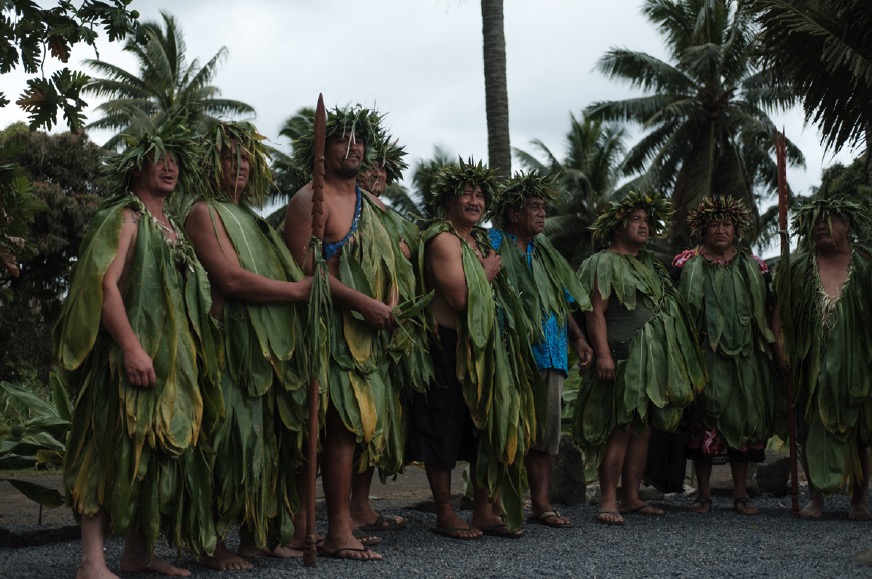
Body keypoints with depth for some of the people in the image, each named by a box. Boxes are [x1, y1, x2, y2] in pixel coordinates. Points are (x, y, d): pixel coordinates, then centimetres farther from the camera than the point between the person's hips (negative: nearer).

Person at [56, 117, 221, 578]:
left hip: (174, 364, 8)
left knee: (160, 453, 9)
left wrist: (196, 357, 17)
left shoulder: (172, 228, 20)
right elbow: (104, 284, -17)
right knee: (115, 453, -9)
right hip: (133, 361, -8)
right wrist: (131, 347, -25)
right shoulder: (124, 218, -5)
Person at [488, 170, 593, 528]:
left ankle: (540, 504, 11)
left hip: (548, 353, 7)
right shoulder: (493, 244, -1)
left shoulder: (544, 251, 21)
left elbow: (562, 300, 24)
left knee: (544, 428, 6)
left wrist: (578, 338, 16)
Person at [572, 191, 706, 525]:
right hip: (623, 358, -8)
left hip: (653, 360, 8)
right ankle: (608, 501, -9)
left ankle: (631, 498, 12)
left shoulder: (650, 265, 22)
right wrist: (603, 353, -22)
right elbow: (596, 313, -11)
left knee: (642, 428, 7)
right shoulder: (604, 263, -2)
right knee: (620, 428, -12)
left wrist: (672, 357, 20)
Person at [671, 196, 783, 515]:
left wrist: (773, 346, 6)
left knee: (743, 417, 2)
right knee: (704, 419, -3)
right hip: (702, 354, -2)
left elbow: (769, 311, 13)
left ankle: (741, 495, 9)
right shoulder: (686, 264, 5)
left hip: (744, 356, 2)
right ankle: (703, 495, 5)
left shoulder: (753, 266, 11)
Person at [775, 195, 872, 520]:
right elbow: (782, 317, 5)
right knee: (813, 430, 1)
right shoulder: (798, 269, 3)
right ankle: (816, 498, 11)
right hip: (813, 366, 0)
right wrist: (784, 351, -3)